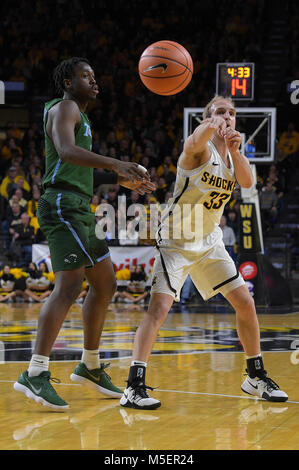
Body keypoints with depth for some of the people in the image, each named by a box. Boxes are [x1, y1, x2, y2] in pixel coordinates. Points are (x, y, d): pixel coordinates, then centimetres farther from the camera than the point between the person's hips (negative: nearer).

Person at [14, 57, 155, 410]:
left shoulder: (79, 116, 26)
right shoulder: (65, 108, -5)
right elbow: (66, 151, -25)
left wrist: (122, 181, 26)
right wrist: (115, 164, -37)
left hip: (79, 209, 11)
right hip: (63, 205, -11)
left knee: (105, 283, 15)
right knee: (69, 285, -20)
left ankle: (90, 366, 23)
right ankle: (35, 374, -25)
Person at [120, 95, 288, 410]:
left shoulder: (233, 155, 6)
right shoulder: (200, 149, -16)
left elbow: (247, 182, -13)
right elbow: (194, 141, -42)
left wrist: (234, 150, -28)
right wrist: (208, 128, -66)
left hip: (209, 240, 7)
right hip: (176, 239, -7)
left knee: (245, 304, 6)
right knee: (159, 308, -20)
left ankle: (256, 378, 23)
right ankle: (134, 387, -24)